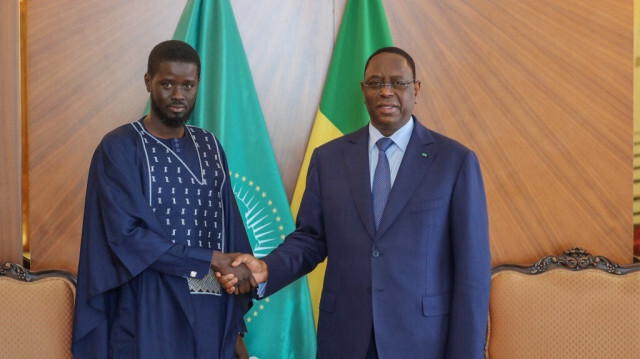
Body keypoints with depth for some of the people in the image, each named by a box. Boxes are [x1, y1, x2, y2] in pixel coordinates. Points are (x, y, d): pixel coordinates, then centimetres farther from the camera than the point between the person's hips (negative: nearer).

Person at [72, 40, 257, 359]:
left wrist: (237, 325, 5)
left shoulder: (209, 147, 9)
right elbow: (126, 235, -16)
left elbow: (230, 230, 9)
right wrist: (211, 260, -16)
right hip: (152, 321, -5)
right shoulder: (120, 148, -6)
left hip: (213, 318, 5)